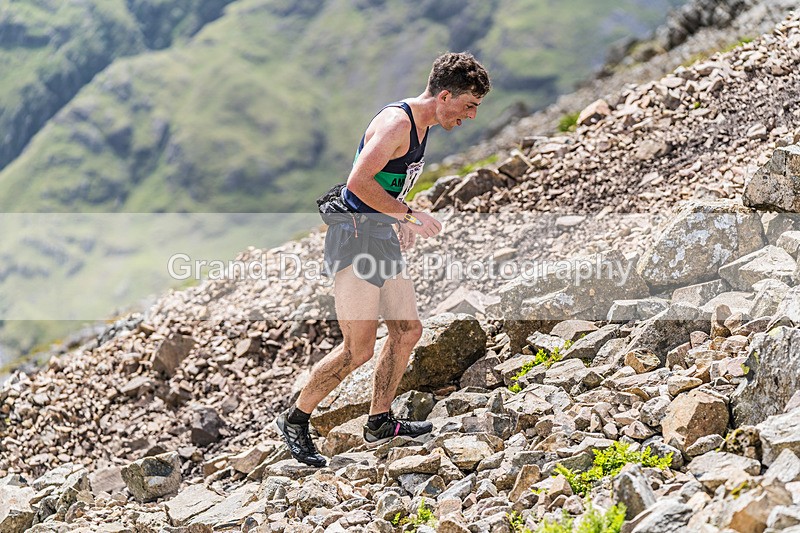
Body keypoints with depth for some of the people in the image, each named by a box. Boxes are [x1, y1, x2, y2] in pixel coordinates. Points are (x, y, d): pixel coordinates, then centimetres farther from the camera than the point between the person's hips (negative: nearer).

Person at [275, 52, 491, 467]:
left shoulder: (420, 125, 14)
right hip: (354, 235, -10)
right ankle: (295, 419, 6)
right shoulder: (397, 122, -18)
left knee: (408, 331, 11)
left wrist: (400, 223, 16)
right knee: (358, 348, -9)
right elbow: (359, 182, -27)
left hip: (382, 237, 10)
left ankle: (380, 421, 23)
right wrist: (409, 215, -21)